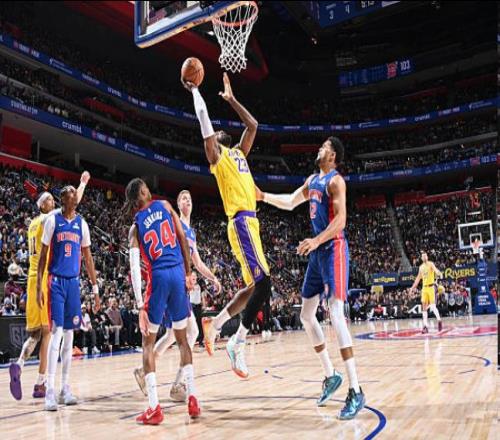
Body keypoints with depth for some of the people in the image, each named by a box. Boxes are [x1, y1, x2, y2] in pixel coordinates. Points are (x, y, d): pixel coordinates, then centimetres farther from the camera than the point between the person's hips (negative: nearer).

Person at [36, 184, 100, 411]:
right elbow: (43, 255, -1)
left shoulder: (82, 223, 10)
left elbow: (88, 258, 14)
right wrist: (38, 286, -8)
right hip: (56, 281, -4)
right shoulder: (52, 220, -2)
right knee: (57, 333, -11)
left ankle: (65, 387, 17)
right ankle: (50, 390, -6)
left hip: (74, 282, 4)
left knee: (69, 334, 8)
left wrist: (95, 288, 12)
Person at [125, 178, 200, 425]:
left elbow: (135, 268, -4)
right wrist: (188, 272, 12)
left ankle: (154, 408, 2)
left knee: (148, 342, 8)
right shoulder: (164, 205, 10)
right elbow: (183, 238, 5)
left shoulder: (135, 227, 6)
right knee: (182, 339, 16)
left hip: (158, 278, -2)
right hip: (178, 274, 2)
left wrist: (141, 306, -7)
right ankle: (192, 399, 15)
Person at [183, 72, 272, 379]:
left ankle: (215, 324, 20)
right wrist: (195, 91, 10)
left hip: (251, 221, 9)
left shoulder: (239, 153, 25)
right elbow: (204, 120, -2)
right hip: (242, 222, -9)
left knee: (256, 287, 9)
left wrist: (231, 99, 34)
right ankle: (238, 343, -7)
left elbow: (253, 125, 32)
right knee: (263, 282, -16)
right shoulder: (216, 154, 4)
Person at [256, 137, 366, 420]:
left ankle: (356, 391, -14)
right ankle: (331, 376, 22)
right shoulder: (313, 180, 18)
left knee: (336, 314, -18)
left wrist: (316, 240, -30)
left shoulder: (335, 180, -9)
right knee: (306, 315, 10)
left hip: (334, 249, -9)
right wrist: (263, 197, 20)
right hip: (318, 251, 9)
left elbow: (341, 219, -19)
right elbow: (290, 202, 28)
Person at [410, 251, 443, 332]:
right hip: (424, 287, 6)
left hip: (431, 286, -6)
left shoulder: (431, 264, -3)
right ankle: (425, 326, 3)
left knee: (433, 306, -12)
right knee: (424, 307, 2)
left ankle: (439, 321, 7)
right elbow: (418, 278, 24)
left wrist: (439, 273, -47)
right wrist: (413, 287, 23)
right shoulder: (421, 267, 15)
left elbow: (435, 269, -24)